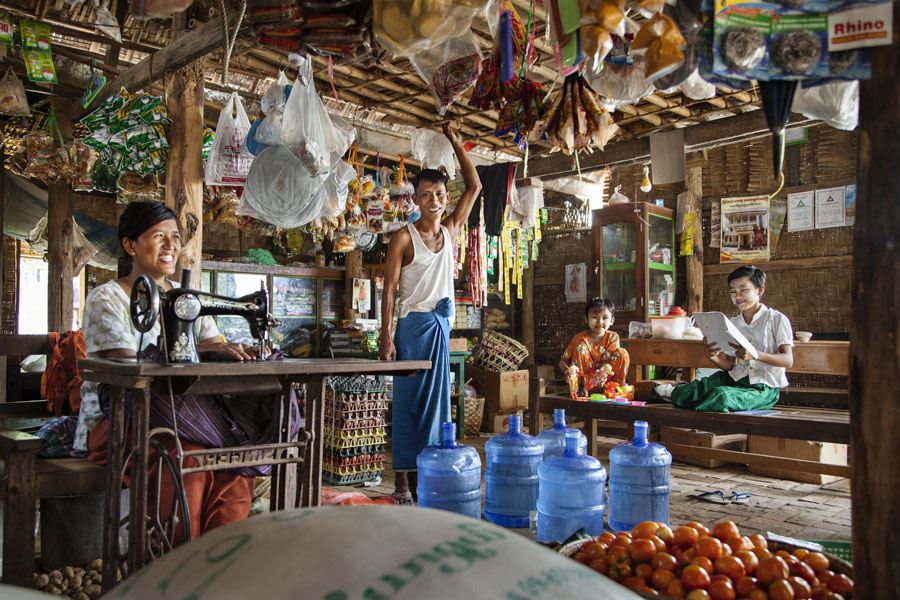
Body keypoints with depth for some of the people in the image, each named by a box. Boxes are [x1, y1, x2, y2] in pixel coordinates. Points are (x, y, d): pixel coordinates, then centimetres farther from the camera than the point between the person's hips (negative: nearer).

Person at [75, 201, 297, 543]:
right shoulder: (105, 299, -1)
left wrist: (235, 352, -21)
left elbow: (216, 352, 5)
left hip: (185, 410, 5)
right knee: (186, 458, -33)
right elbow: (127, 367, -17)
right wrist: (203, 352, -29)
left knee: (239, 452, -25)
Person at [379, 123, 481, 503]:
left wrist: (457, 144, 12)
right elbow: (390, 288, -6)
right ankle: (403, 477, 4)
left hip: (442, 323, 6)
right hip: (414, 325, -5)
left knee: (436, 399, 9)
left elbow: (475, 187, 15)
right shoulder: (404, 237, -4)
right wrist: (386, 336, -13)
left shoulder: (451, 230, 10)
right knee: (409, 399, -3)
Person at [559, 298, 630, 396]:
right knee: (581, 347, -24)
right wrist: (567, 369, -37)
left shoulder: (612, 337, -4)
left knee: (622, 353, -18)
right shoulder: (580, 339, -11)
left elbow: (607, 359, -16)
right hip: (585, 378, -1)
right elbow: (563, 362, -11)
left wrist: (604, 367, -41)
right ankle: (581, 387, -20)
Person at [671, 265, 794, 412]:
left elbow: (788, 361, -12)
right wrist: (713, 357, -10)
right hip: (735, 379, 5)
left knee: (720, 396, -35)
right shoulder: (732, 323, 16)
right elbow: (730, 365, 13)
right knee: (682, 393, -20)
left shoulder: (777, 319, -1)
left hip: (763, 388, -5)